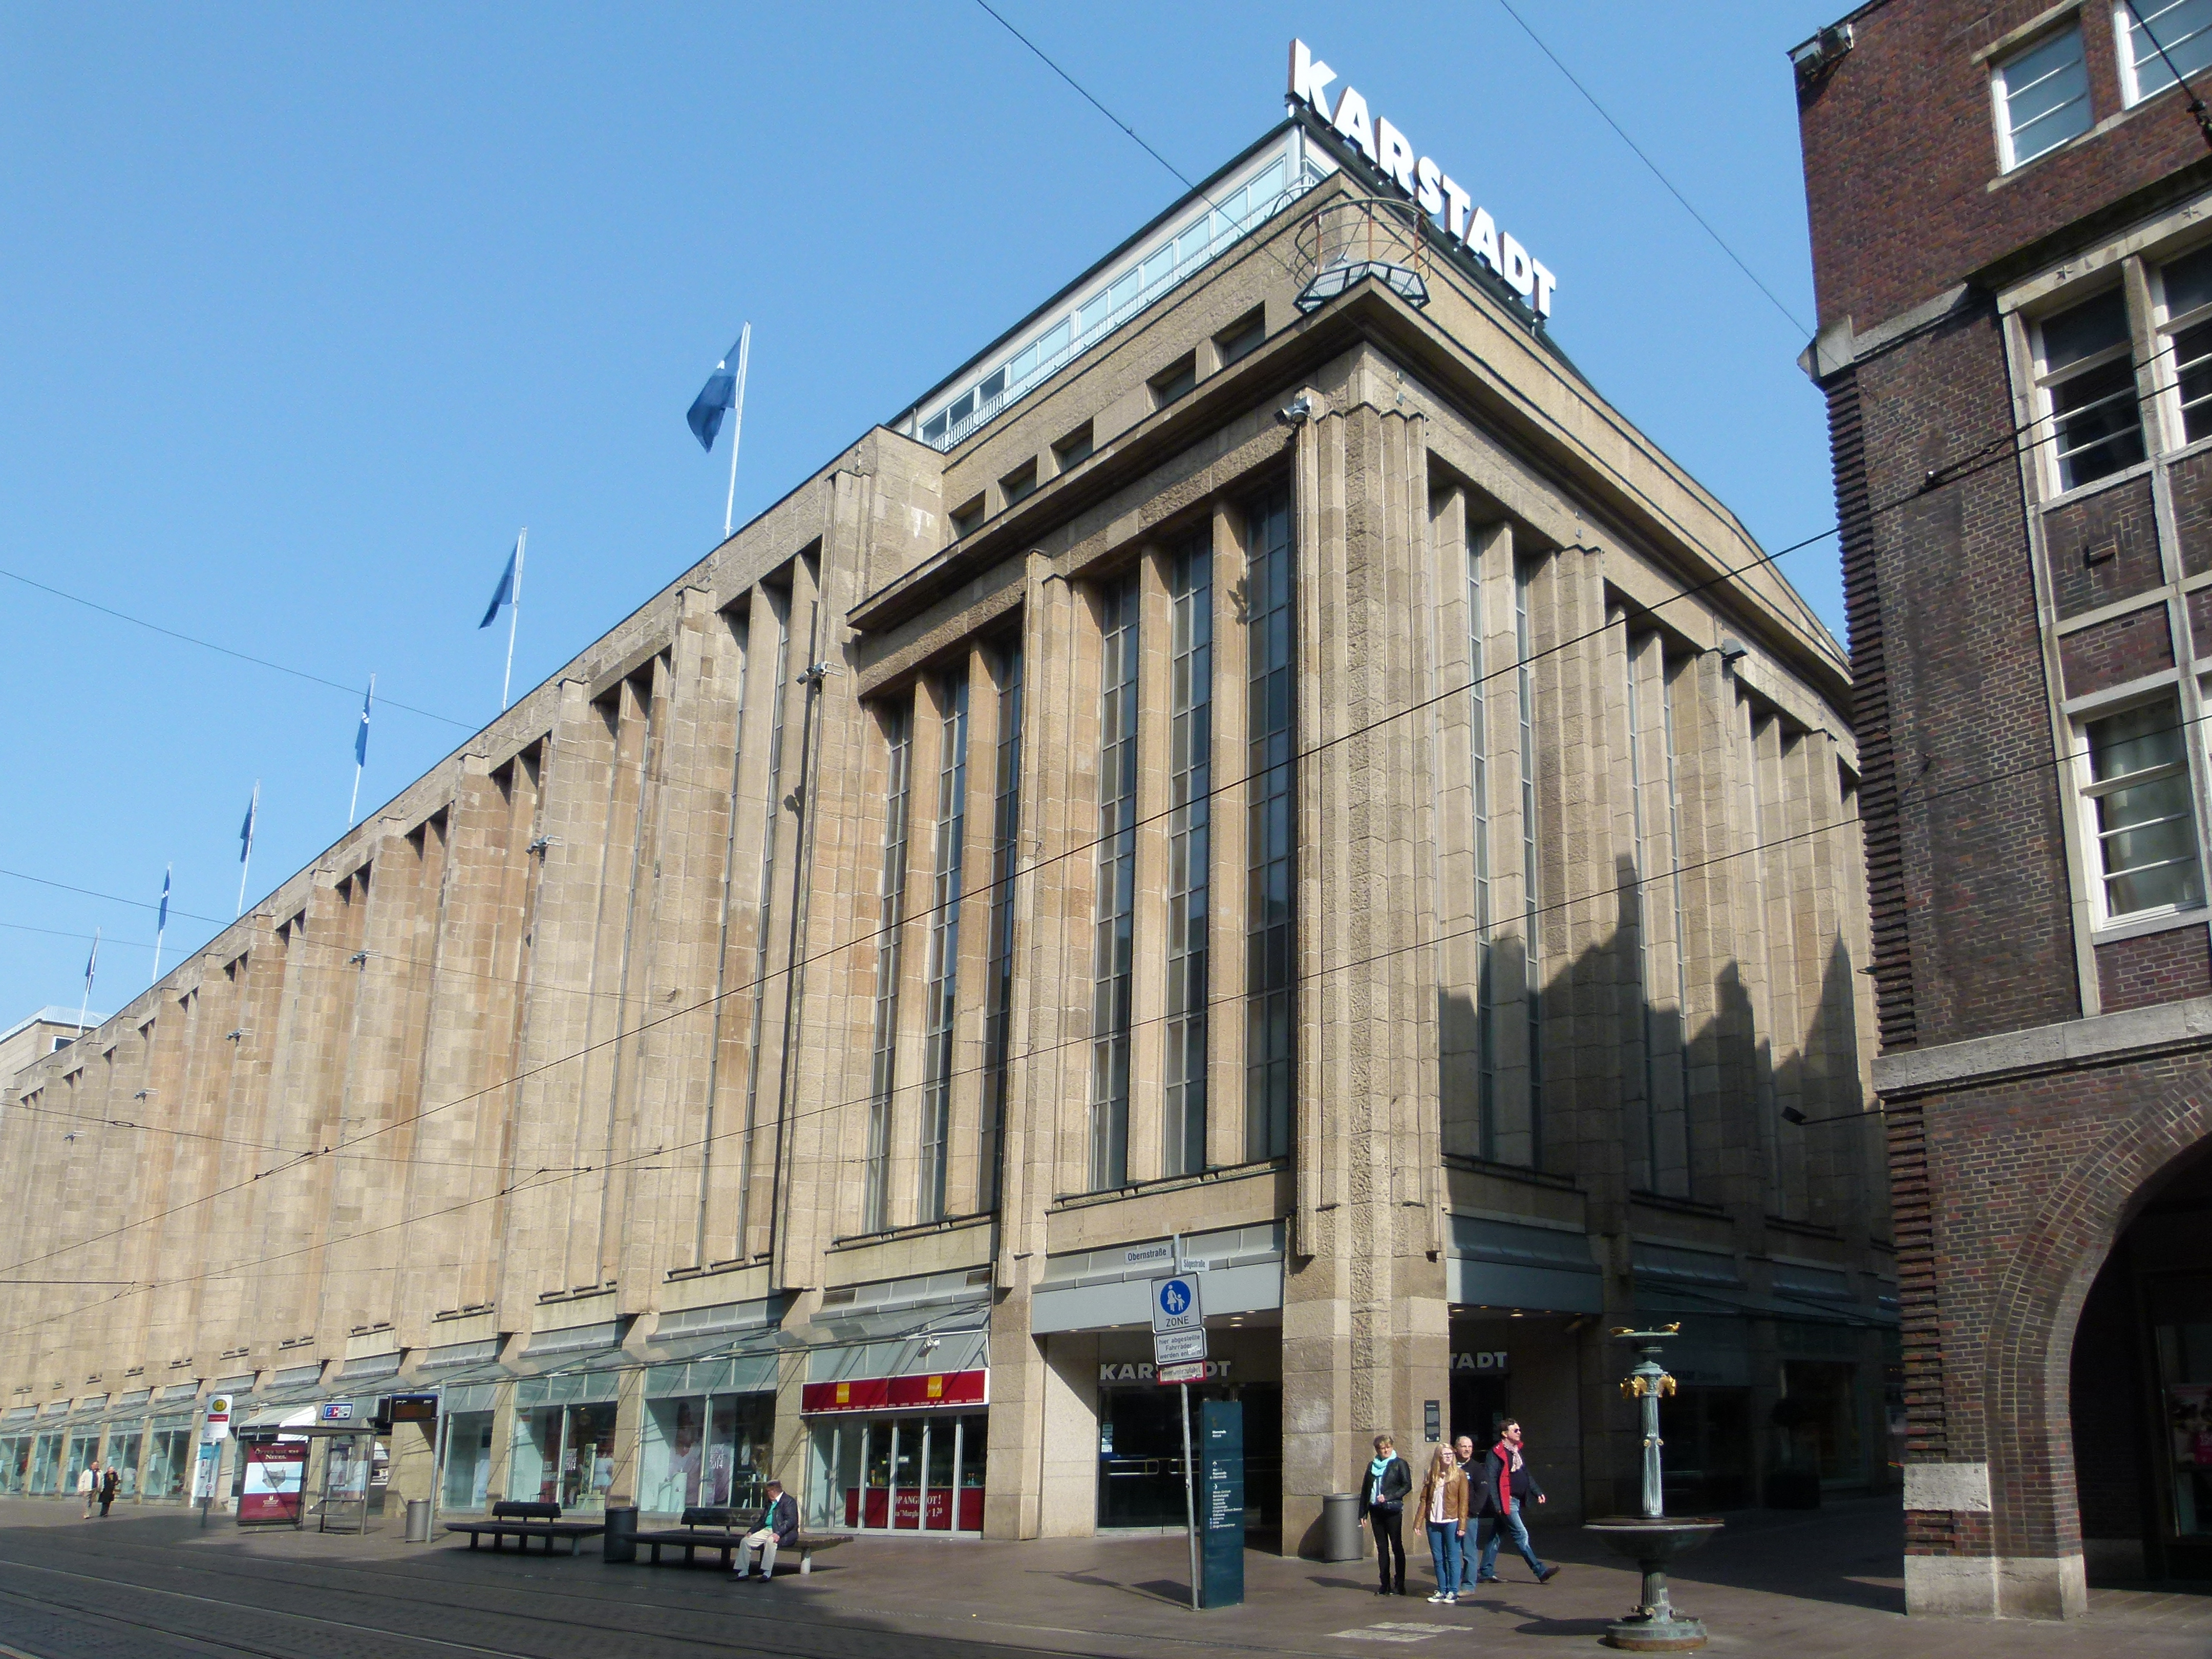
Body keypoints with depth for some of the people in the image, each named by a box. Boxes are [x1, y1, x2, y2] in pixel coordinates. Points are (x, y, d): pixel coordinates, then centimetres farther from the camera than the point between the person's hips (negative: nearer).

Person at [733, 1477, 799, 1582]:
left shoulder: (788, 1501, -6)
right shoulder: (770, 1503, 24)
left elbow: (791, 1520, -18)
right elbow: (762, 1520, 25)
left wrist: (779, 1533, -30)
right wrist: (751, 1532, 8)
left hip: (782, 1532, -9)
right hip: (767, 1530, 9)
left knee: (770, 1541, -39)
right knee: (746, 1541, -8)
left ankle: (767, 1573, -34)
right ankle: (743, 1572, -4)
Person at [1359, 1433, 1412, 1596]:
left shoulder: (1399, 1464, -1)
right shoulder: (1372, 1466, 13)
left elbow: (1407, 1486, -8)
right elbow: (1365, 1489, 15)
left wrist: (1388, 1497, -15)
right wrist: (1363, 1511, 9)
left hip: (1393, 1510, -5)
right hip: (1376, 1510, 5)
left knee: (1397, 1546, -2)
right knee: (1382, 1547, 7)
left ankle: (1400, 1585, 2)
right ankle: (1385, 1584, 12)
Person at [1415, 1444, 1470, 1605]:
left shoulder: (1460, 1475, 0)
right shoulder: (1431, 1476, 10)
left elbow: (1463, 1501, -3)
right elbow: (1424, 1499, 8)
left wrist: (1462, 1525, -10)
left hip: (1451, 1522, -3)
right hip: (1433, 1523, 4)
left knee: (1453, 1558, 1)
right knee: (1438, 1559, 8)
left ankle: (1453, 1592, 7)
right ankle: (1442, 1591, 16)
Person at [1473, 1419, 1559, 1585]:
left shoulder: (1517, 1451, 16)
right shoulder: (1496, 1454, -13)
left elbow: (1528, 1475, 23)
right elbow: (1490, 1481, -17)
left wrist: (1537, 1492, 12)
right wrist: (1498, 1505, -20)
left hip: (1515, 1501, 9)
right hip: (1506, 1502, -9)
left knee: (1496, 1535, 12)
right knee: (1521, 1535, -7)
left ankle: (1486, 1573, 16)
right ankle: (1540, 1571, -6)